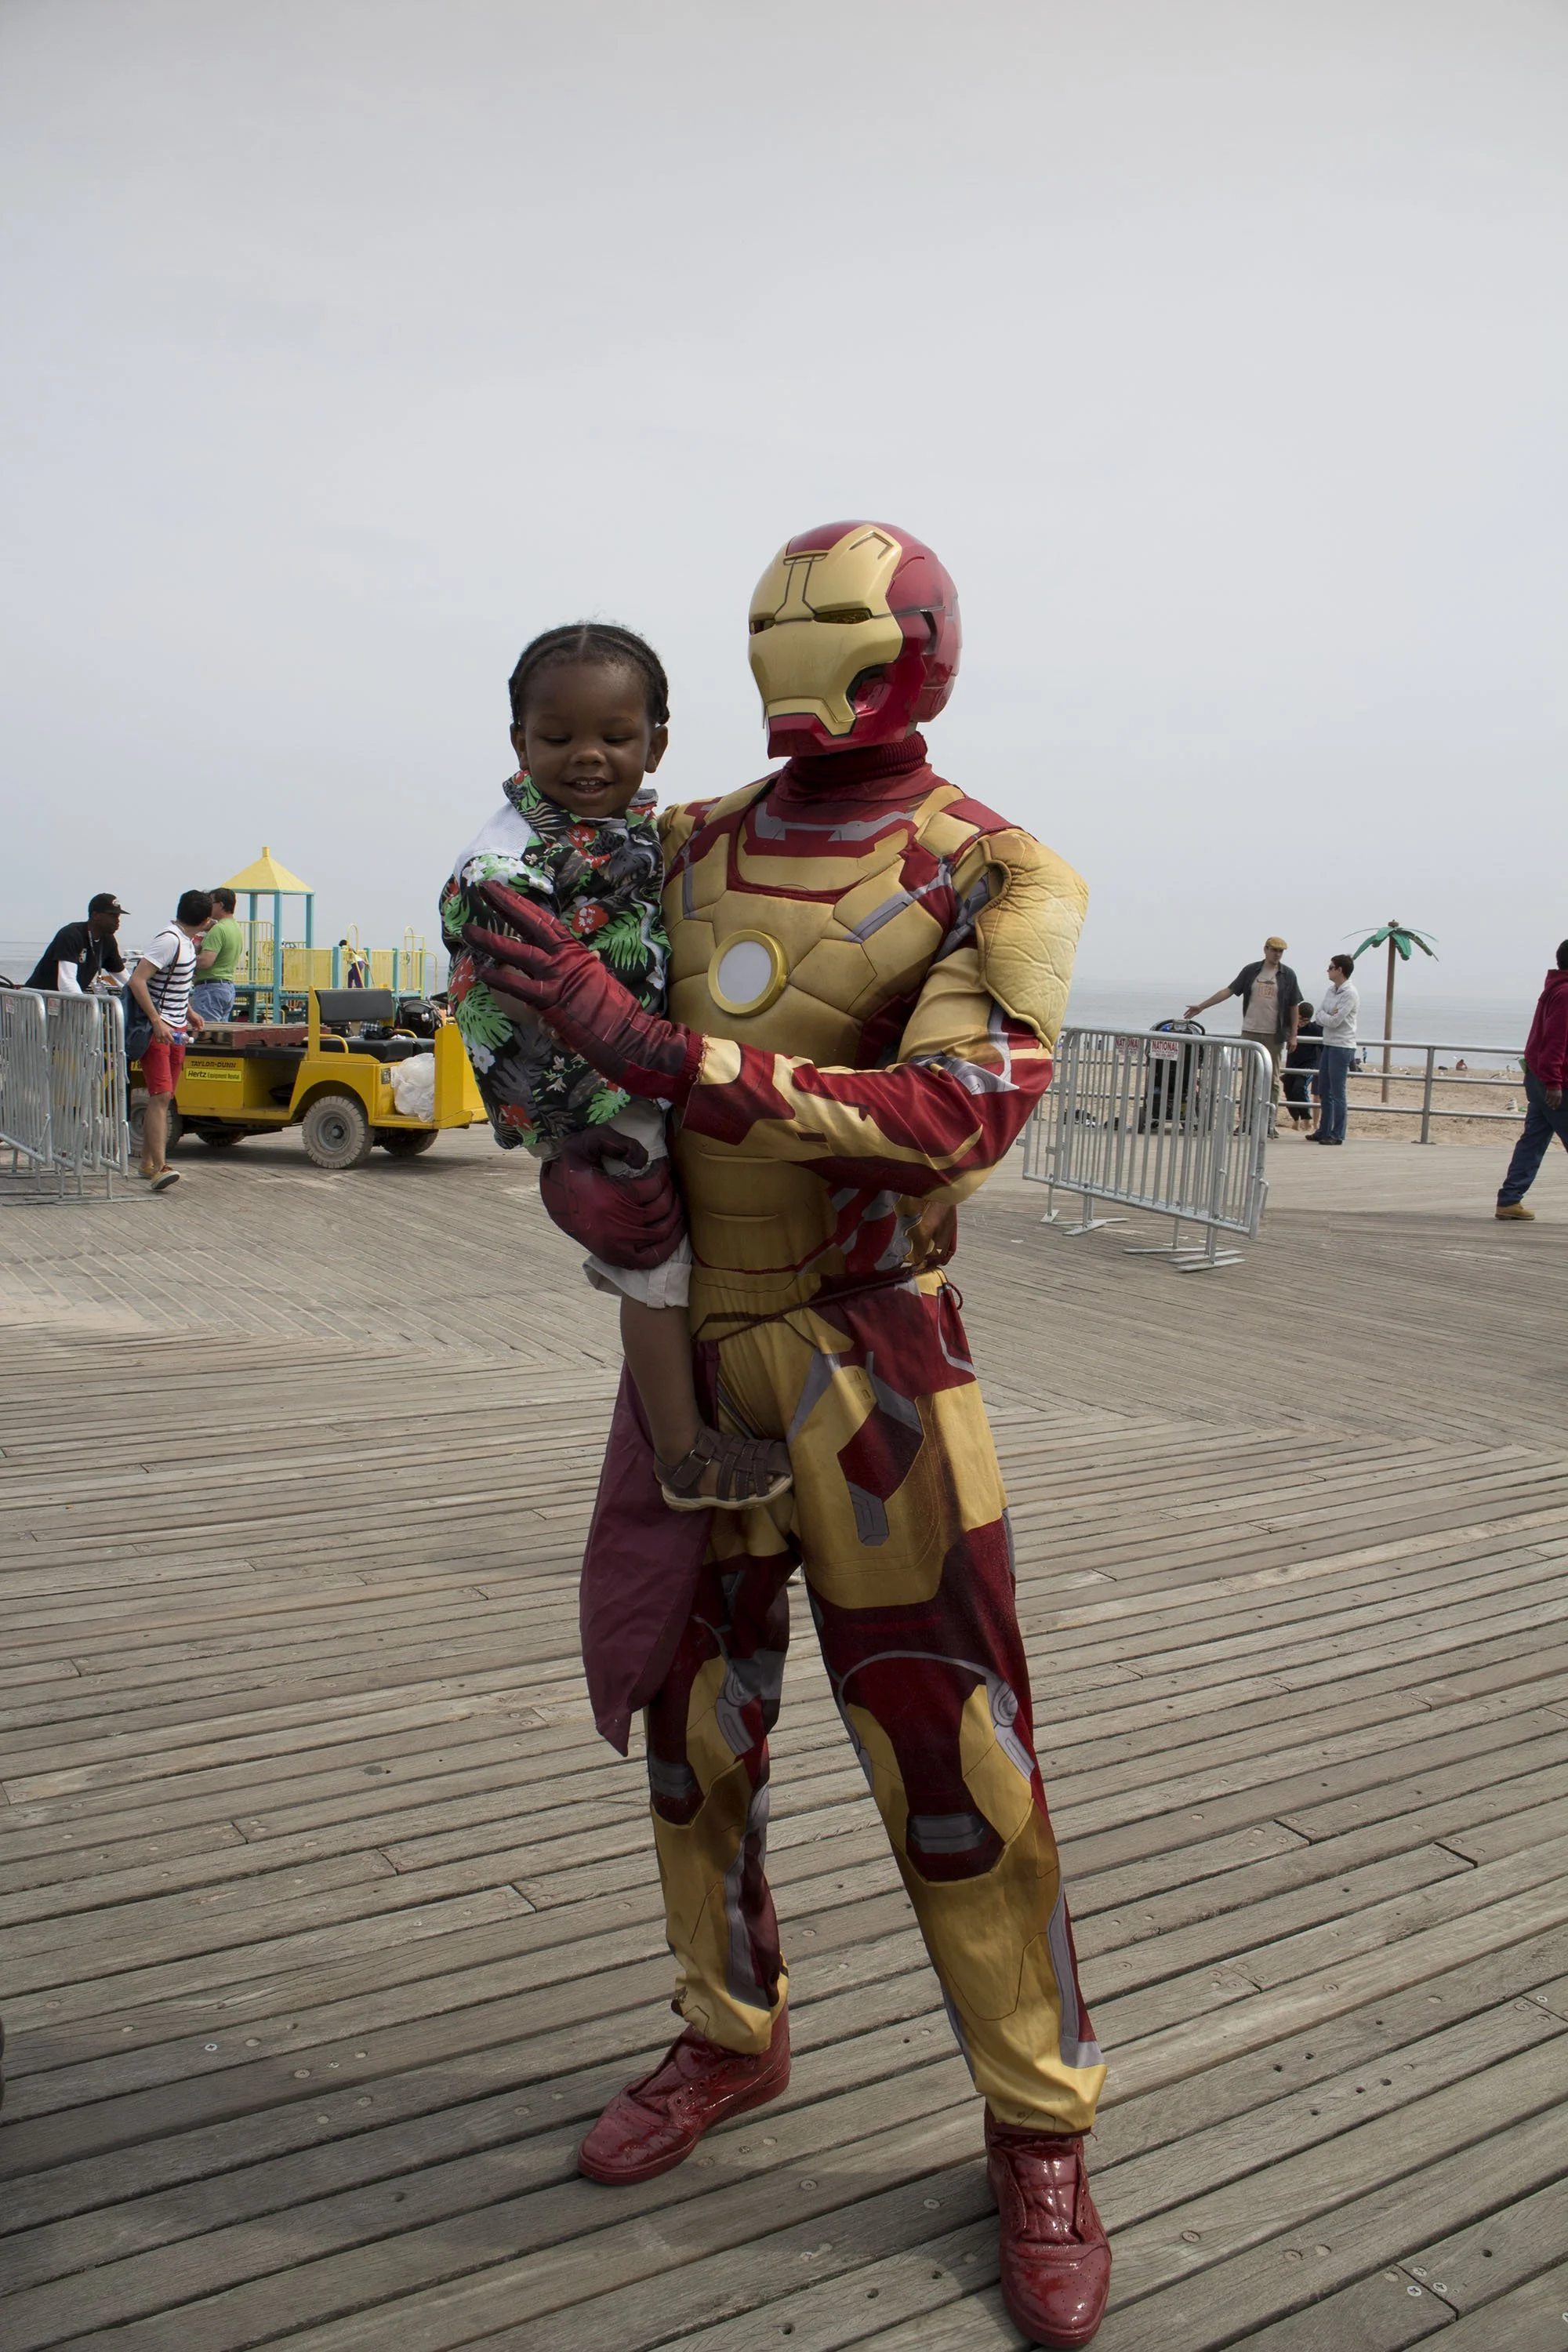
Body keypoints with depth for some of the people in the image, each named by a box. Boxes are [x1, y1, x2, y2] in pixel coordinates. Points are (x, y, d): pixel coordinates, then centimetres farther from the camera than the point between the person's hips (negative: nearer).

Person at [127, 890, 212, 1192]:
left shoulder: (187, 940, 11)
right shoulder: (169, 940, -18)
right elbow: (137, 980, -24)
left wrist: (189, 1013, 21)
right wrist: (157, 1021, -27)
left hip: (176, 1029, 10)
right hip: (156, 1029, -10)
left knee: (164, 1097, 13)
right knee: (160, 1096, -16)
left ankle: (147, 1162, 21)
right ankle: (159, 1168, -21)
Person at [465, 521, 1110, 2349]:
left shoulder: (993, 880, -8)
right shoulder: (690, 846, 6)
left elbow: (958, 1114, -24)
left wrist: (650, 1043, -28)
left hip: (867, 1354, -4)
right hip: (692, 1338, 5)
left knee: (946, 1746, 1)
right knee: (694, 1716, 15)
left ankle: (1039, 2130, 23)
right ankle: (731, 2040, 38)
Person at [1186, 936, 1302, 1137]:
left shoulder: (1288, 975, 2)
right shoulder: (1250, 971, 6)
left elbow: (1294, 1007, 3)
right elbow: (1229, 991, 8)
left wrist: (1293, 1036, -1)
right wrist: (1202, 1006, 5)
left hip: (1275, 1035, -1)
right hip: (1250, 1032, 2)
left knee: (1272, 1079, 1)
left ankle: (1270, 1121, 5)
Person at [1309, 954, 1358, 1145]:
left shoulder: (1350, 994, -15)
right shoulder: (1331, 990, 12)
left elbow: (1334, 1021, -20)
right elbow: (1320, 1015, 8)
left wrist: (1323, 1014, -2)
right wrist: (1328, 1015, -12)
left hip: (1342, 1047, -9)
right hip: (1329, 1045, 9)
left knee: (1338, 1093, -6)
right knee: (1324, 1092, 14)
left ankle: (1337, 1135, -1)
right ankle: (1324, 1131, 22)